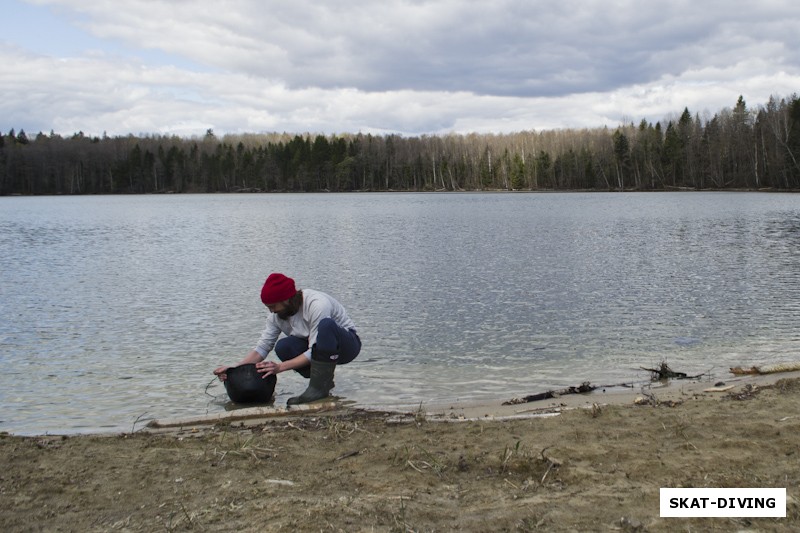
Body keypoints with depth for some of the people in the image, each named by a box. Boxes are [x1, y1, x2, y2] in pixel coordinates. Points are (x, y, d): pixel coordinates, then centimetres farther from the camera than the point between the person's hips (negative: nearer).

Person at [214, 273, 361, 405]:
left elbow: (314, 351, -31)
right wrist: (235, 368, -23)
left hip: (347, 344, -6)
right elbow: (262, 347, -9)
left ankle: (319, 386, -29)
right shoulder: (277, 314, -9)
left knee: (326, 325, -39)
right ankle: (324, 379, -5)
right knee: (282, 347, -22)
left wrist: (280, 367, -36)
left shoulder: (317, 305, -31)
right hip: (323, 349, 7)